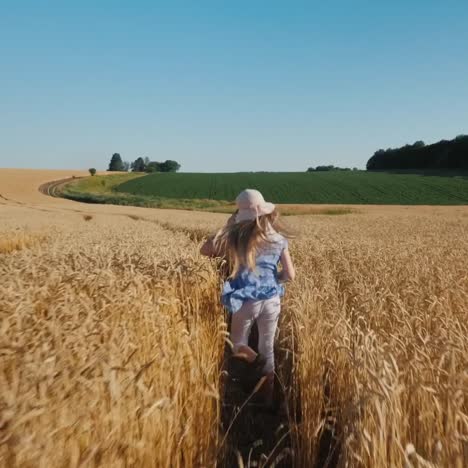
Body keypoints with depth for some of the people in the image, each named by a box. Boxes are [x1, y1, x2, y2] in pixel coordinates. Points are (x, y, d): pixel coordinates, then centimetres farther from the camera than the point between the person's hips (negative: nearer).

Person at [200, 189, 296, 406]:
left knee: (237, 346, 22)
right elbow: (290, 275, 0)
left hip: (246, 302, -3)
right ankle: (268, 401, 29)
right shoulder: (279, 239, 0)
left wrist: (228, 226, 0)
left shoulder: (236, 237, -10)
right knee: (268, 349, 19)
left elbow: (205, 250, -3)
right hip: (272, 300, 4)